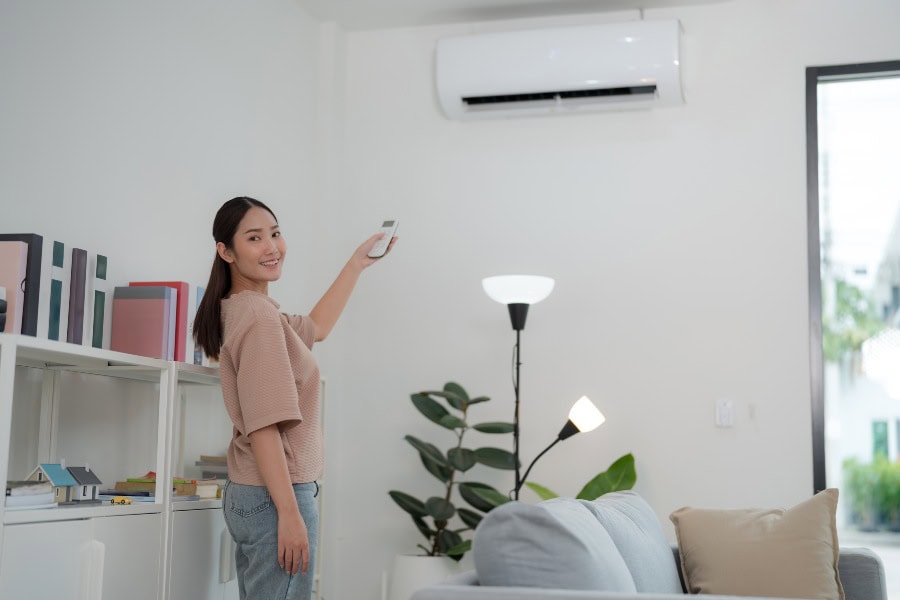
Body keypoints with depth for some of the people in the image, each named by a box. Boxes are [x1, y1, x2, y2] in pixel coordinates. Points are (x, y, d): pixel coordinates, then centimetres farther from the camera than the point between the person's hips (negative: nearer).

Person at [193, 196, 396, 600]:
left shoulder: (240, 310, 11)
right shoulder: (259, 314, -17)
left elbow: (314, 329, 29)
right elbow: (262, 426, -22)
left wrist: (357, 264, 31)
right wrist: (290, 513, -23)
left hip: (247, 492, 10)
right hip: (274, 496, -10)